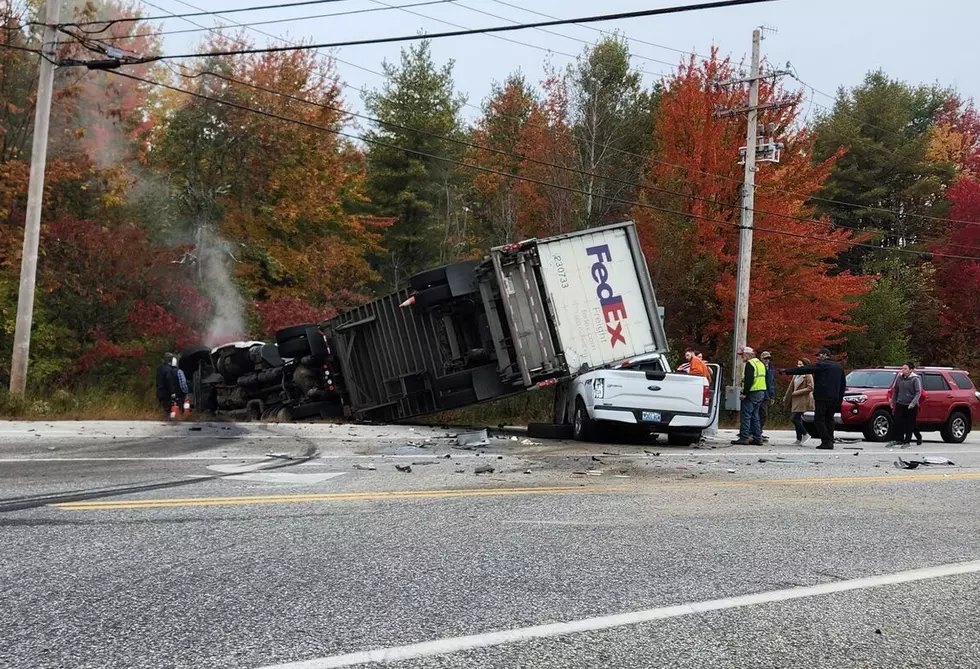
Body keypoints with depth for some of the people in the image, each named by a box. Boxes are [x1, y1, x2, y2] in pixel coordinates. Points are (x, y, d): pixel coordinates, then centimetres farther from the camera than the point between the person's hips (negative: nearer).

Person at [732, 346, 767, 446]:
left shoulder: (750, 364, -11)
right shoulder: (760, 363, 19)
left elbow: (749, 380, -20)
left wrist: (744, 393, -20)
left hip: (752, 393, -9)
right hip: (761, 393, 9)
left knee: (746, 415, -7)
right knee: (754, 416, 13)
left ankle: (744, 437, -10)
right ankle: (757, 438, 12)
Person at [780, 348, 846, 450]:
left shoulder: (822, 365, -6)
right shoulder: (839, 366, 17)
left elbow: (804, 369, -8)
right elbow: (843, 384, 21)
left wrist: (787, 371, -4)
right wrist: (839, 399, 22)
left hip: (822, 398, -7)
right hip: (834, 398, 7)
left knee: (818, 420, -4)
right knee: (829, 420, 13)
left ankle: (826, 442, -13)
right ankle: (830, 442, 8)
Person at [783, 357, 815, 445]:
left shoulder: (808, 375, -9)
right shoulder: (796, 375, 15)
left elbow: (810, 388, -16)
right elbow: (791, 387, 23)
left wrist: (797, 392, -16)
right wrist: (786, 397, 20)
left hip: (802, 401, -8)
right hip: (795, 401, 8)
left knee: (794, 418, -14)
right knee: (797, 419, 10)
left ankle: (805, 434, -1)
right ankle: (799, 439, 16)